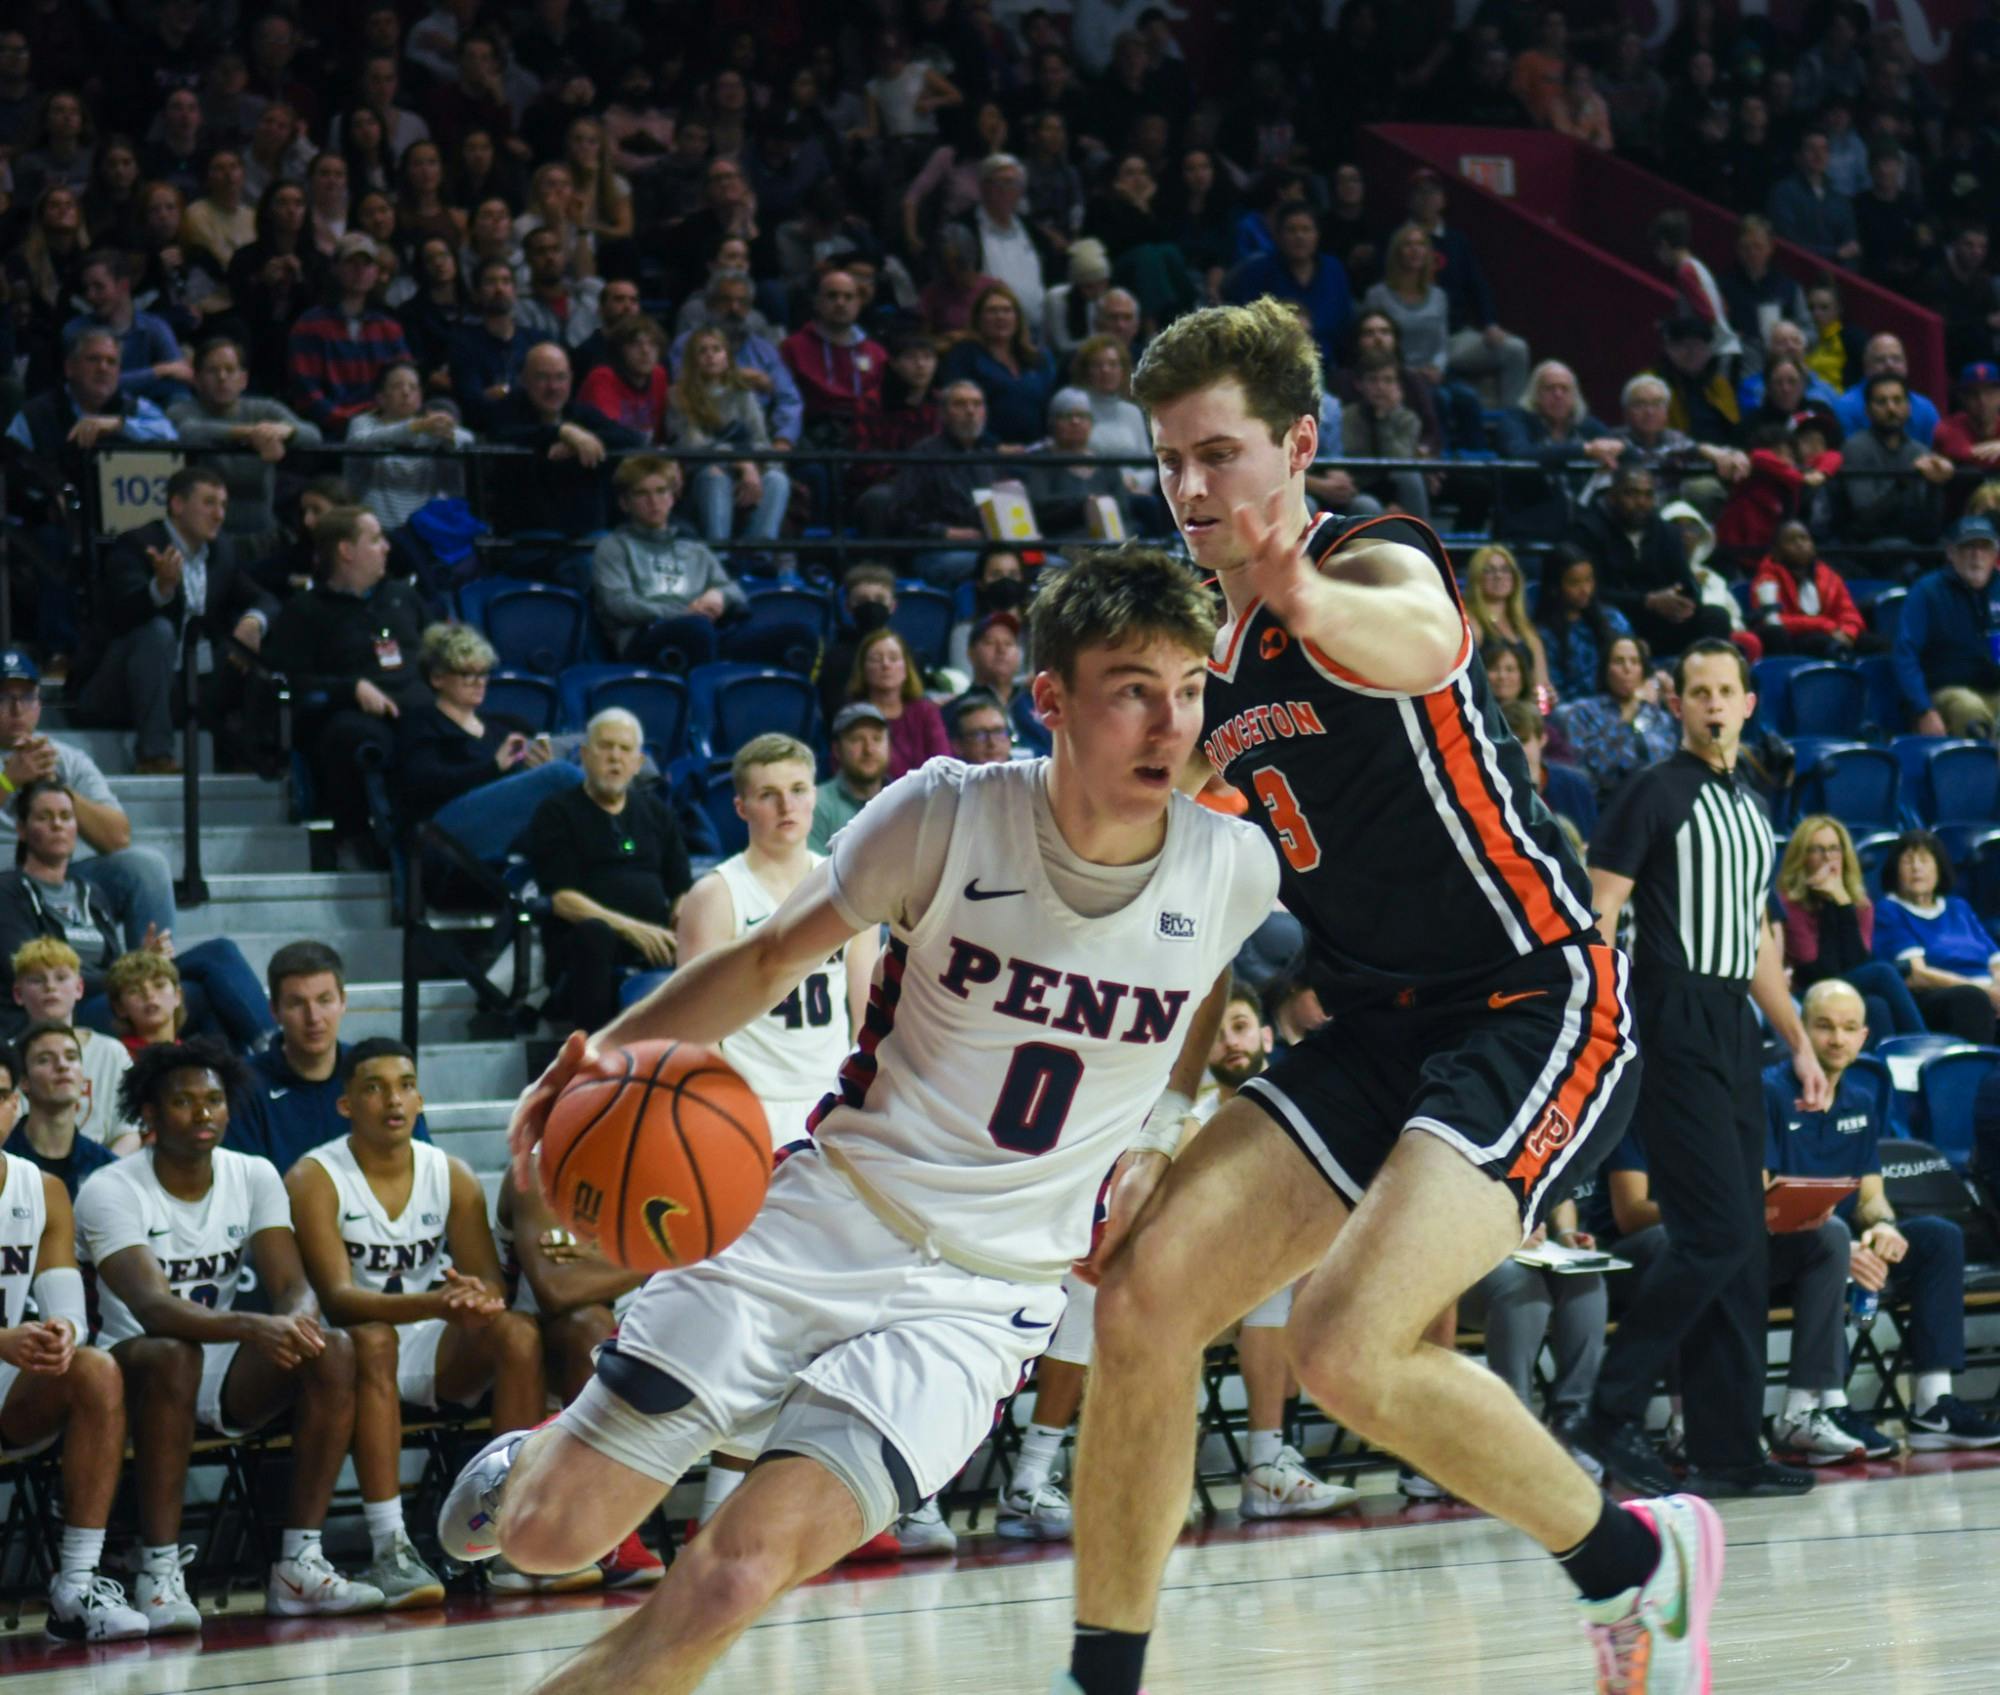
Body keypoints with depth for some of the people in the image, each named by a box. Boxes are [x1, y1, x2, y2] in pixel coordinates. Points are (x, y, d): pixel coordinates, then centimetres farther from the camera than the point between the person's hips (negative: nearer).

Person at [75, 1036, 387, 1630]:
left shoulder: (255, 1178, 2)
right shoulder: (110, 1192, -15)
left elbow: (291, 1285, -7)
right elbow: (151, 1305, -29)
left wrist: (296, 1319, -35)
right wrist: (251, 1327, -47)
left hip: (227, 1377, 5)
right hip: (137, 1369, -5)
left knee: (335, 1353, -21)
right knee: (172, 1358, -39)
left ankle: (299, 1567, -21)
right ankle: (158, 1576, -34)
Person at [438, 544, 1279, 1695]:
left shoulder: (1234, 874, -7)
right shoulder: (949, 816, -10)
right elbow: (779, 954, 1)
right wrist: (614, 1053, -13)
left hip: (984, 1295, 0)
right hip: (830, 1212, 0)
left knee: (741, 1576, -21)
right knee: (551, 1532, -4)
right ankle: (524, 1471, 33)